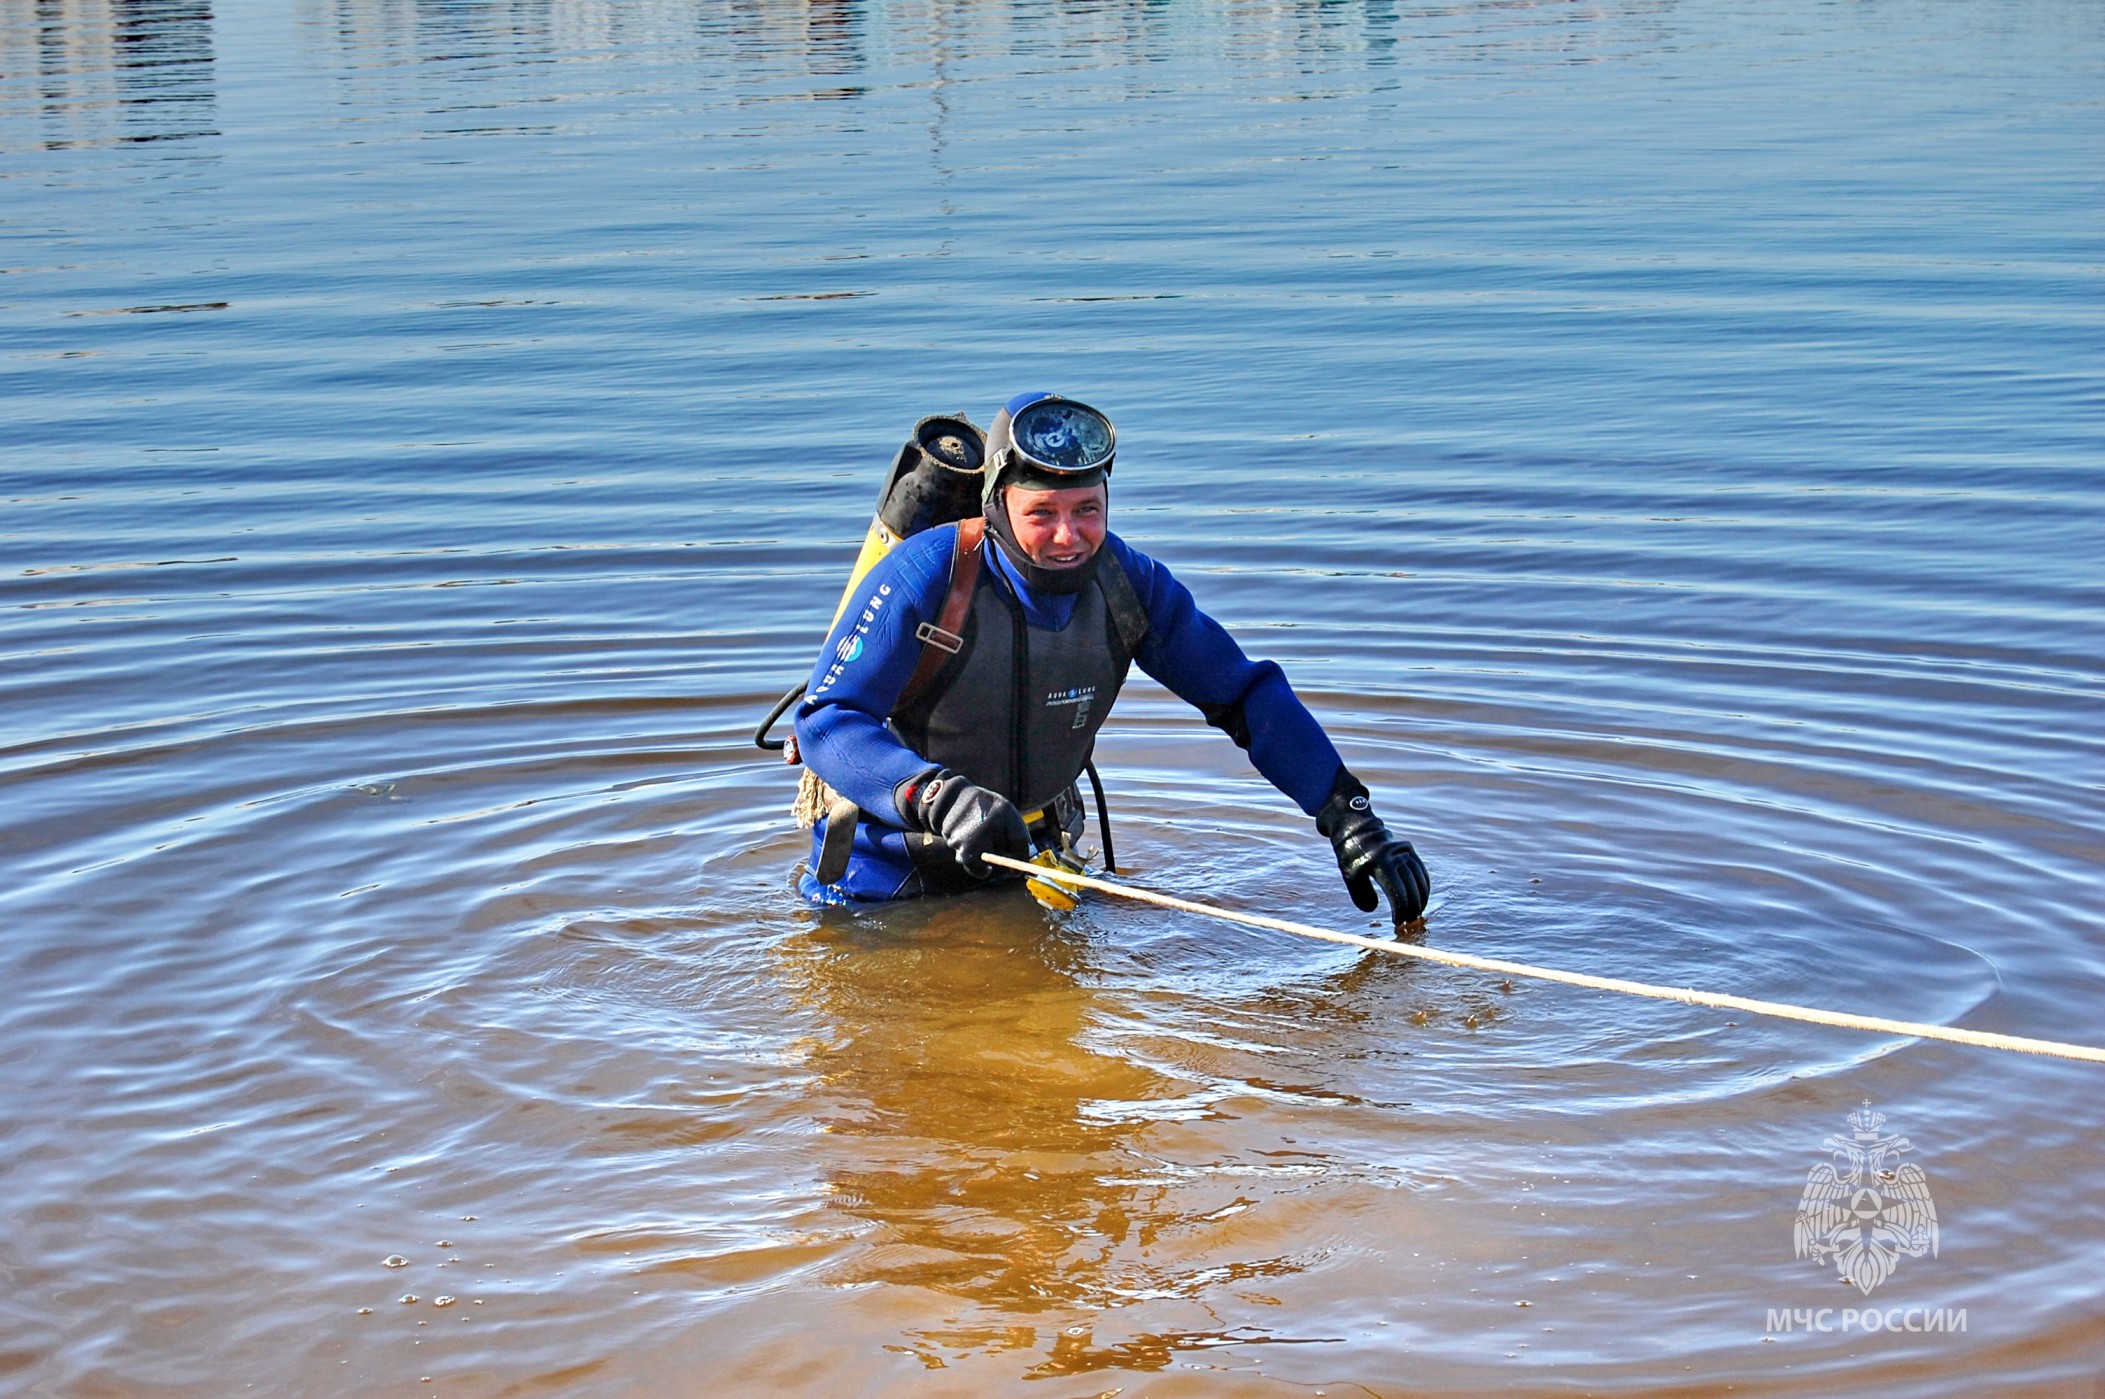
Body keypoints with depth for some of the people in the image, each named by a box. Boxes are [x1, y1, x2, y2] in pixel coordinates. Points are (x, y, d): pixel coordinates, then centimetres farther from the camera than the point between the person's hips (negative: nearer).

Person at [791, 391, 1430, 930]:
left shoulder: (1129, 585, -14)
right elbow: (826, 722, -29)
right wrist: (942, 797, -46)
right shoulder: (927, 577, -27)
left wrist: (1351, 817, -14)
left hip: (1033, 854, 4)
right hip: (890, 859, -4)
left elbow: (1248, 697, -6)